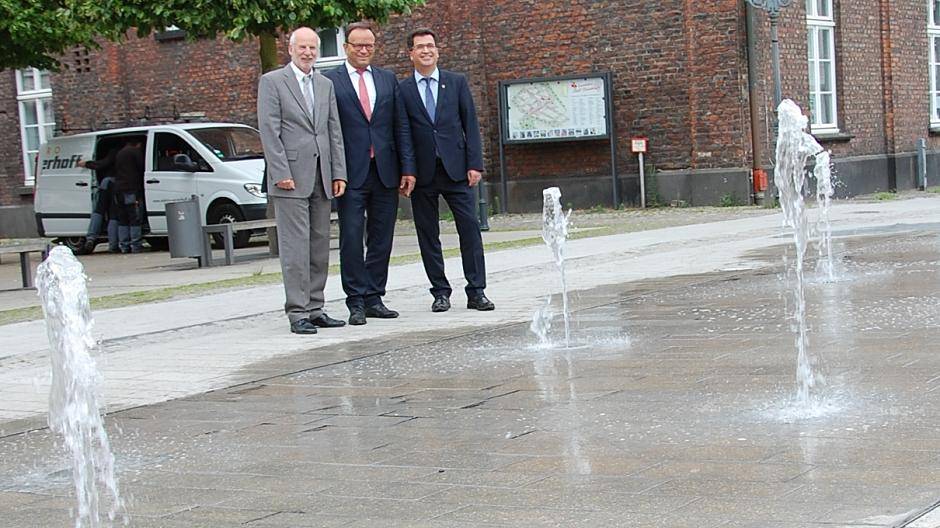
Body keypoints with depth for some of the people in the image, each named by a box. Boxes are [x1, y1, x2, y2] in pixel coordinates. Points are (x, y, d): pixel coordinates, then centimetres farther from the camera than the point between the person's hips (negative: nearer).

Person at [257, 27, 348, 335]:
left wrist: (339, 173, 6)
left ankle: (315, 309, 13)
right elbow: (269, 132, -7)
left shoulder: (325, 85, 17)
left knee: (320, 246, 7)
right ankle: (297, 313, -5)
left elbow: (335, 132, 15)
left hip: (321, 179, 6)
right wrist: (281, 173, -14)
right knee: (296, 247, -8)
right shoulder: (272, 82, -1)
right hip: (291, 178, -6)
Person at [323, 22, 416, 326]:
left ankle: (374, 298, 14)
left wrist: (407, 167, 3)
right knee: (351, 237, -4)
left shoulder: (388, 80, 13)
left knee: (382, 238, 7)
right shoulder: (330, 81, 1)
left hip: (385, 172, 4)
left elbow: (401, 127, 12)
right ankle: (356, 302, 2)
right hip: (351, 173, -4)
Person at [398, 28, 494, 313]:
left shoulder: (457, 82, 7)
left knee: (470, 228, -3)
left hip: (456, 169, 0)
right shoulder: (402, 90, 4)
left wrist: (475, 164, -3)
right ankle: (440, 292, 13)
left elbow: (470, 125, 5)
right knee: (427, 234, 4)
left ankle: (476, 292, 2)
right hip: (422, 172, 0)